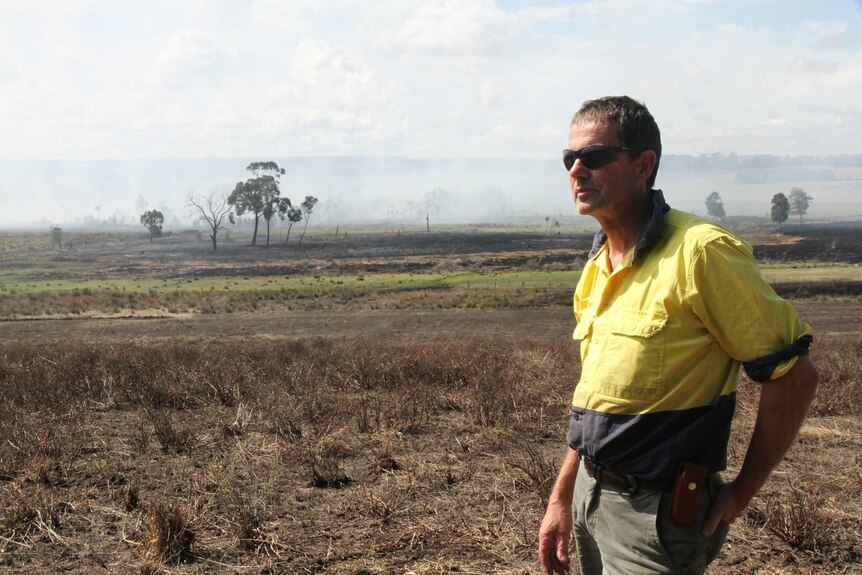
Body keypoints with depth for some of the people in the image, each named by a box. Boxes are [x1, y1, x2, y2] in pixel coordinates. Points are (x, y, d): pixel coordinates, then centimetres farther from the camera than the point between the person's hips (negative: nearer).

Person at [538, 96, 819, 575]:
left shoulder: (701, 250, -17)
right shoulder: (599, 265, 8)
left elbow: (795, 377, -15)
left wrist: (740, 494, -9)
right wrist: (562, 499, 14)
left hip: (655, 513, -7)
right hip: (591, 495, 8)